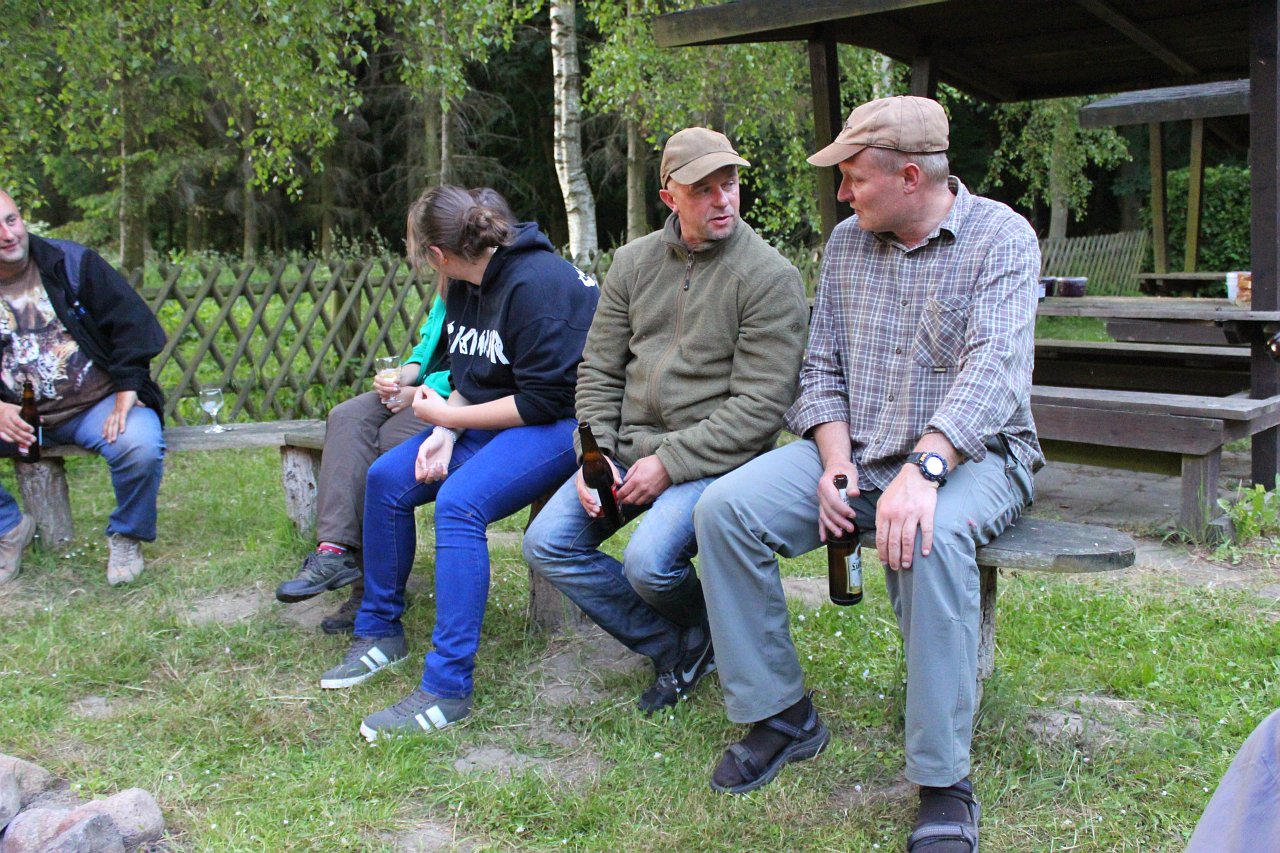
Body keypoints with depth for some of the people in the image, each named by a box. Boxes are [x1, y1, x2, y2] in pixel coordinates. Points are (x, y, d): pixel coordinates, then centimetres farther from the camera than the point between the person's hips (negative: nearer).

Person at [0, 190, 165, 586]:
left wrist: (127, 390, -12)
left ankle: (126, 537, -1)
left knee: (140, 447, -33)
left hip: (97, 403, -2)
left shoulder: (73, 262, -1)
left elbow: (132, 323, -3)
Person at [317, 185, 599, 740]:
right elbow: (468, 378, 12)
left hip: (563, 422, -10)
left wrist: (448, 417, -15)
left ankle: (447, 689, -27)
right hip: (493, 418, 10)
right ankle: (379, 633, 16)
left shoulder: (536, 283, -21)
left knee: (459, 503, -31)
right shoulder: (465, 286, 8)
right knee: (387, 478, 1)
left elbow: (545, 399, -24)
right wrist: (443, 437, -9)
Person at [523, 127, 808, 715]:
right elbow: (599, 370, 11)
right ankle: (675, 650, 7)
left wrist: (669, 462, -17)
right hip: (628, 446, 6)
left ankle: (704, 631, 11)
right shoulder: (635, 261, 9)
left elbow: (759, 406, -14)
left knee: (648, 563, -27)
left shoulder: (769, 277, -9)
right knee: (547, 545, -6)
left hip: (710, 458, -6)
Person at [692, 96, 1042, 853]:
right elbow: (822, 369, 9)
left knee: (932, 535, -39)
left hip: (971, 453, -5)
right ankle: (781, 716, -3)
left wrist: (923, 470, -37)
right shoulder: (846, 243, 10)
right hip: (855, 449, 5)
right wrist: (835, 463, -10)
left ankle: (944, 784, -25)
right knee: (725, 507, -16)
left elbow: (994, 371, -22)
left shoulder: (1002, 238, -8)